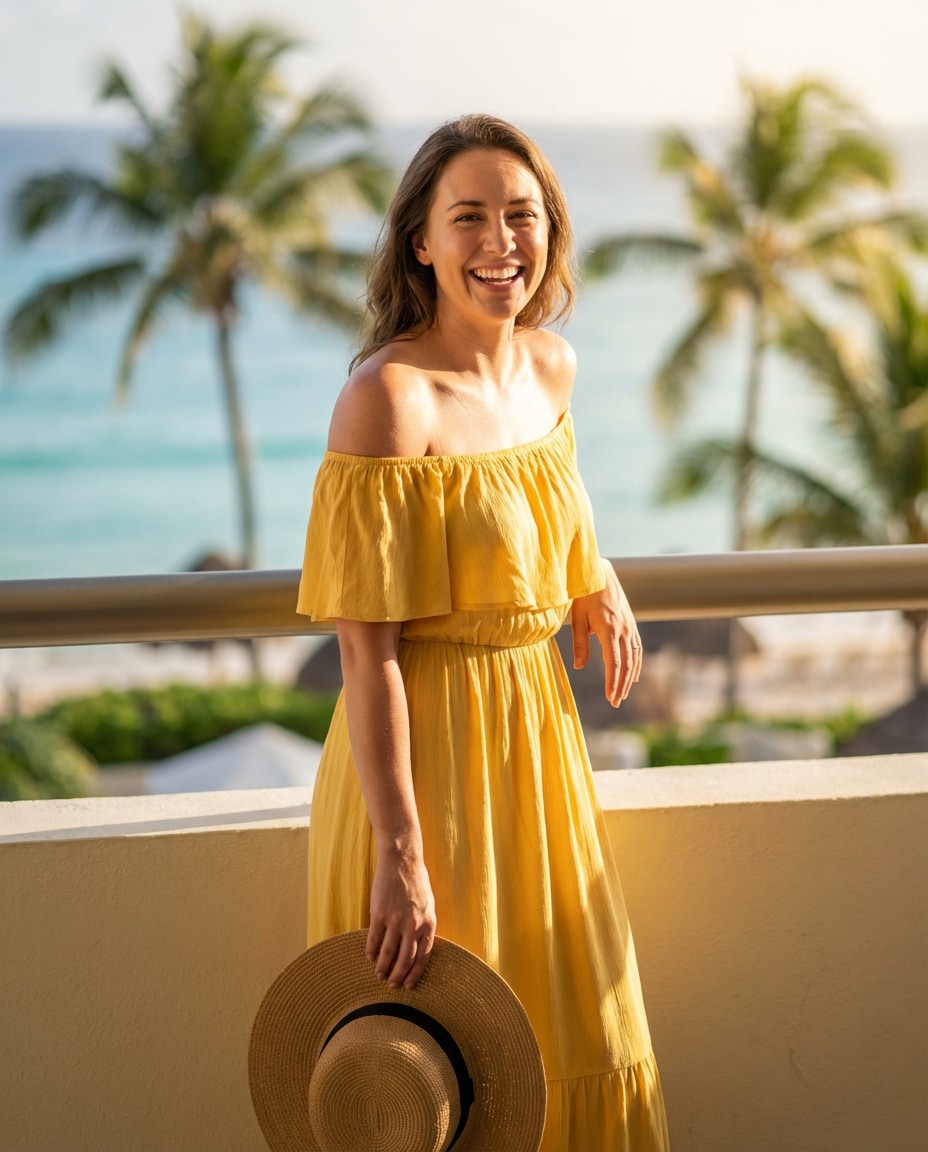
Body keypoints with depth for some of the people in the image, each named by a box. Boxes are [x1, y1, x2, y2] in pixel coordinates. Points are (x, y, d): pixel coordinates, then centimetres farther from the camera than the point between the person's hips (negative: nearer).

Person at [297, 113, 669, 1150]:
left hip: (539, 728, 7)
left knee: (573, 1022, 19)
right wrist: (400, 854, -22)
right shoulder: (385, 397, -21)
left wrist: (595, 578, 9)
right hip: (425, 747, -7)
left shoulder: (552, 366, 1)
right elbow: (366, 651, -21)